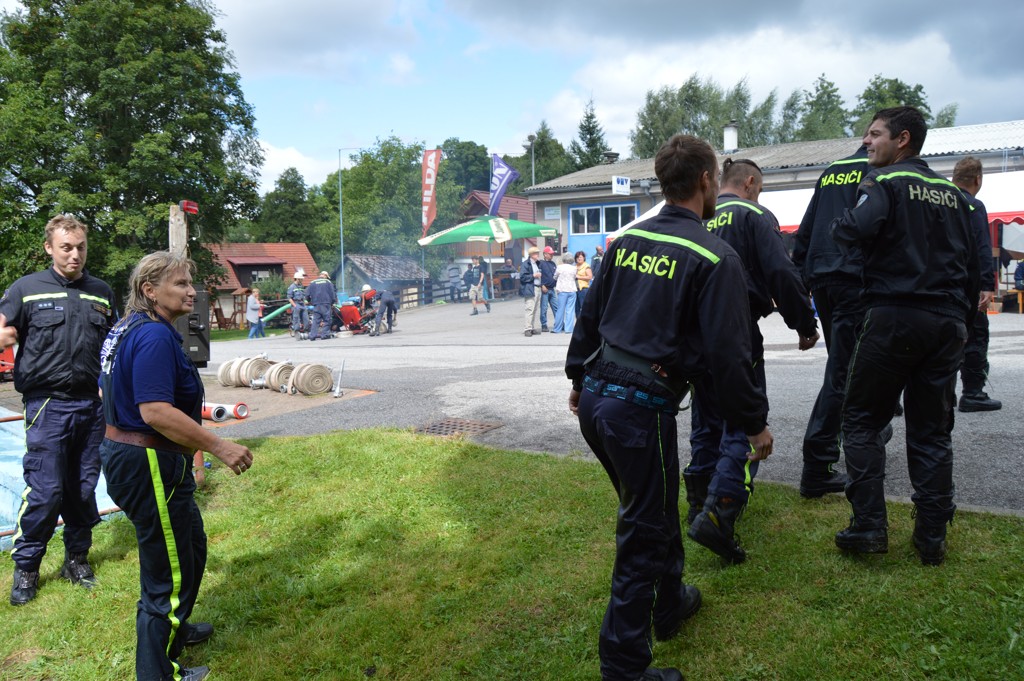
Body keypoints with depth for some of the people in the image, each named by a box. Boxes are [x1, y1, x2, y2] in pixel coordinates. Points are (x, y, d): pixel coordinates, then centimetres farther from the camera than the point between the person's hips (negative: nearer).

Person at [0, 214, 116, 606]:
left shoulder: (101, 293, 10)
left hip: (92, 404, 3)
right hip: (47, 405, -3)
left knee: (84, 488, 11)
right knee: (45, 490, -4)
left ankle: (76, 559, 26)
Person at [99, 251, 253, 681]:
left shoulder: (127, 330, 10)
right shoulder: (156, 336, -23)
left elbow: (110, 391, 20)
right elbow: (156, 411, -31)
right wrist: (219, 447, -28)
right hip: (149, 467, -11)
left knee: (190, 545, 28)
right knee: (169, 572, 3)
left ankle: (173, 629, 49)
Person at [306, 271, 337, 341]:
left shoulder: (312, 283, 13)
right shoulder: (328, 282, 5)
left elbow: (307, 294, 12)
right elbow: (333, 293, 2)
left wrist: (310, 301, 26)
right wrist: (333, 303, 9)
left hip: (316, 304, 3)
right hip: (326, 304, -3)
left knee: (315, 320, 4)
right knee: (326, 320, 2)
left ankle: (312, 335, -2)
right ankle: (325, 334, -3)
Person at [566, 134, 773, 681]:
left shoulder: (627, 240, 8)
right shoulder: (714, 257, -11)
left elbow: (590, 314, 15)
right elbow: (729, 352, -13)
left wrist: (578, 377, 27)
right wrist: (755, 424, -1)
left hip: (595, 396, 8)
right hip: (641, 408, -7)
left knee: (653, 509, 27)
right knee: (644, 534, 6)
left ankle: (669, 604, 47)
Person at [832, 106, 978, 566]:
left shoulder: (884, 181, -4)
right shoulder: (952, 193, 17)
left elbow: (857, 229, -24)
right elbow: (971, 263, 18)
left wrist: (838, 227, -2)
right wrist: (962, 318, 22)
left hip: (895, 316, -6)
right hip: (948, 322, 6)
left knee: (862, 420, 4)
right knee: (932, 431, 10)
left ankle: (868, 526, 0)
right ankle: (932, 537, 13)